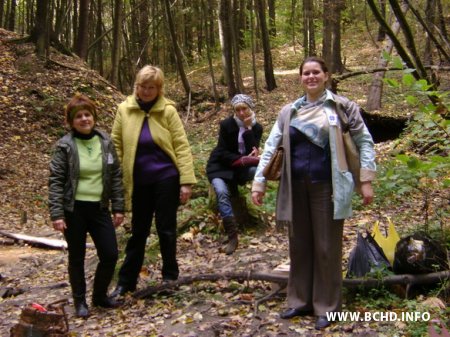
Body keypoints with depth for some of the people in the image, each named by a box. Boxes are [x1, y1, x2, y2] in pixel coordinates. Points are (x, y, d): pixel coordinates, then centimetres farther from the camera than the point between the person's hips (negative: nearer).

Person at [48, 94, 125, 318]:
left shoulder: (105, 142, 3)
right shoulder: (65, 146, -7)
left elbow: (116, 176, 6)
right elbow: (56, 181, -7)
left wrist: (118, 207, 4)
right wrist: (56, 214, -14)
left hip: (100, 208, 3)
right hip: (74, 210, -3)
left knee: (110, 255, 3)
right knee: (77, 258, 8)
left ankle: (100, 295, 26)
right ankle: (80, 301, 25)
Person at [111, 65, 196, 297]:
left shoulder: (168, 110, -5)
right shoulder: (124, 110, 1)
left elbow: (182, 146, -7)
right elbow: (116, 145, 5)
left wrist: (186, 181, -12)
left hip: (166, 178, -2)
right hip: (139, 181, 3)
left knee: (166, 229, 7)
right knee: (138, 231, 12)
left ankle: (170, 276, 24)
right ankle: (126, 281, 22)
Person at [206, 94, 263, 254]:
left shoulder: (256, 127, 0)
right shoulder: (227, 124, -10)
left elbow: (253, 151, -14)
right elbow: (223, 153, -13)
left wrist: (248, 128, -19)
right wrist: (244, 159, -21)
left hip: (241, 167, 3)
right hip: (221, 166, -3)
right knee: (222, 193, -31)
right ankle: (232, 236, -31)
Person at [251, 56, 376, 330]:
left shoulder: (342, 107, 0)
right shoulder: (289, 112, 9)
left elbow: (365, 142, 0)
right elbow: (271, 146, 8)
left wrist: (366, 180, -8)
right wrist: (259, 182, 1)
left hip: (326, 186, -4)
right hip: (297, 187, 4)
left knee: (327, 247, 4)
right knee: (299, 245, 12)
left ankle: (327, 306, 17)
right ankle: (300, 301, 26)